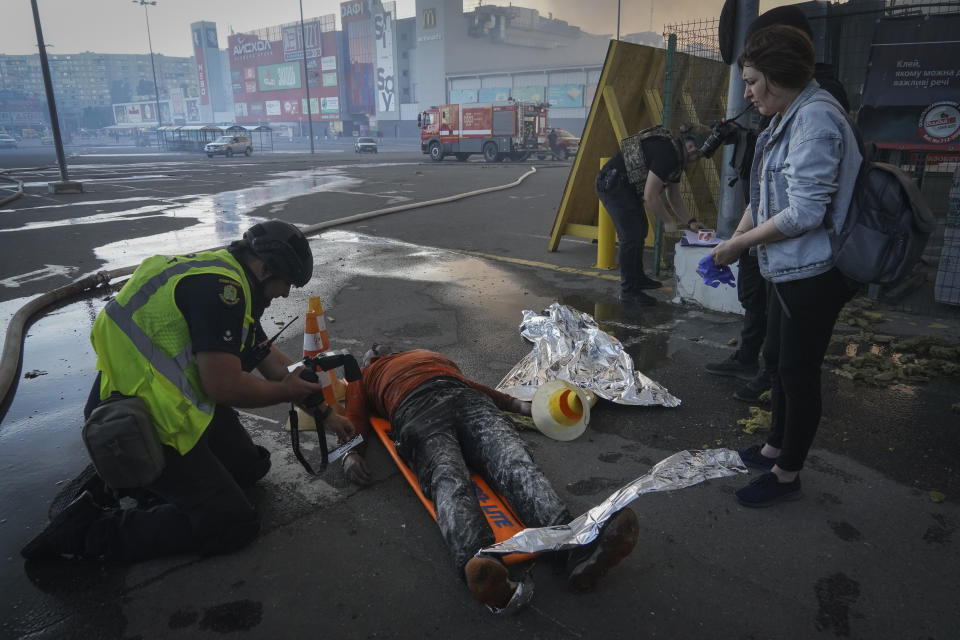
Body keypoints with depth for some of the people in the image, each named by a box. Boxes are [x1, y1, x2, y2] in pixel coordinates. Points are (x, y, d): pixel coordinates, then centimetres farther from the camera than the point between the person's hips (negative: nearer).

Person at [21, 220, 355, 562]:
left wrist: (325, 412, 20)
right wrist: (285, 391, -7)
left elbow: (271, 360, 18)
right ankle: (92, 530, 0)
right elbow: (224, 386, -27)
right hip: (141, 429, -10)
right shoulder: (222, 287, -22)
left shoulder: (226, 280, 11)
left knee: (250, 466, 20)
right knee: (237, 525, -4)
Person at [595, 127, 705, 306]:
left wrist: (690, 222, 12)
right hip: (613, 183, -11)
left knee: (640, 230, 19)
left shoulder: (676, 157, 11)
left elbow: (674, 197, 20)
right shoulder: (666, 152, -23)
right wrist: (668, 221, -12)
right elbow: (650, 196, -24)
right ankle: (628, 291, -5)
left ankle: (637, 278, 34)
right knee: (631, 236, -13)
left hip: (627, 187, 11)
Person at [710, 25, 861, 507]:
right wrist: (732, 244, 5)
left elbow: (804, 213, -25)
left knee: (798, 372, 2)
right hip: (788, 270, 10)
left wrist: (738, 244, -15)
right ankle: (774, 448, 39)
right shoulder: (787, 119, 11)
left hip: (814, 273, -10)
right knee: (777, 360, 20)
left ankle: (787, 475, 19)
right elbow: (762, 197, 14)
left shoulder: (815, 119, -20)